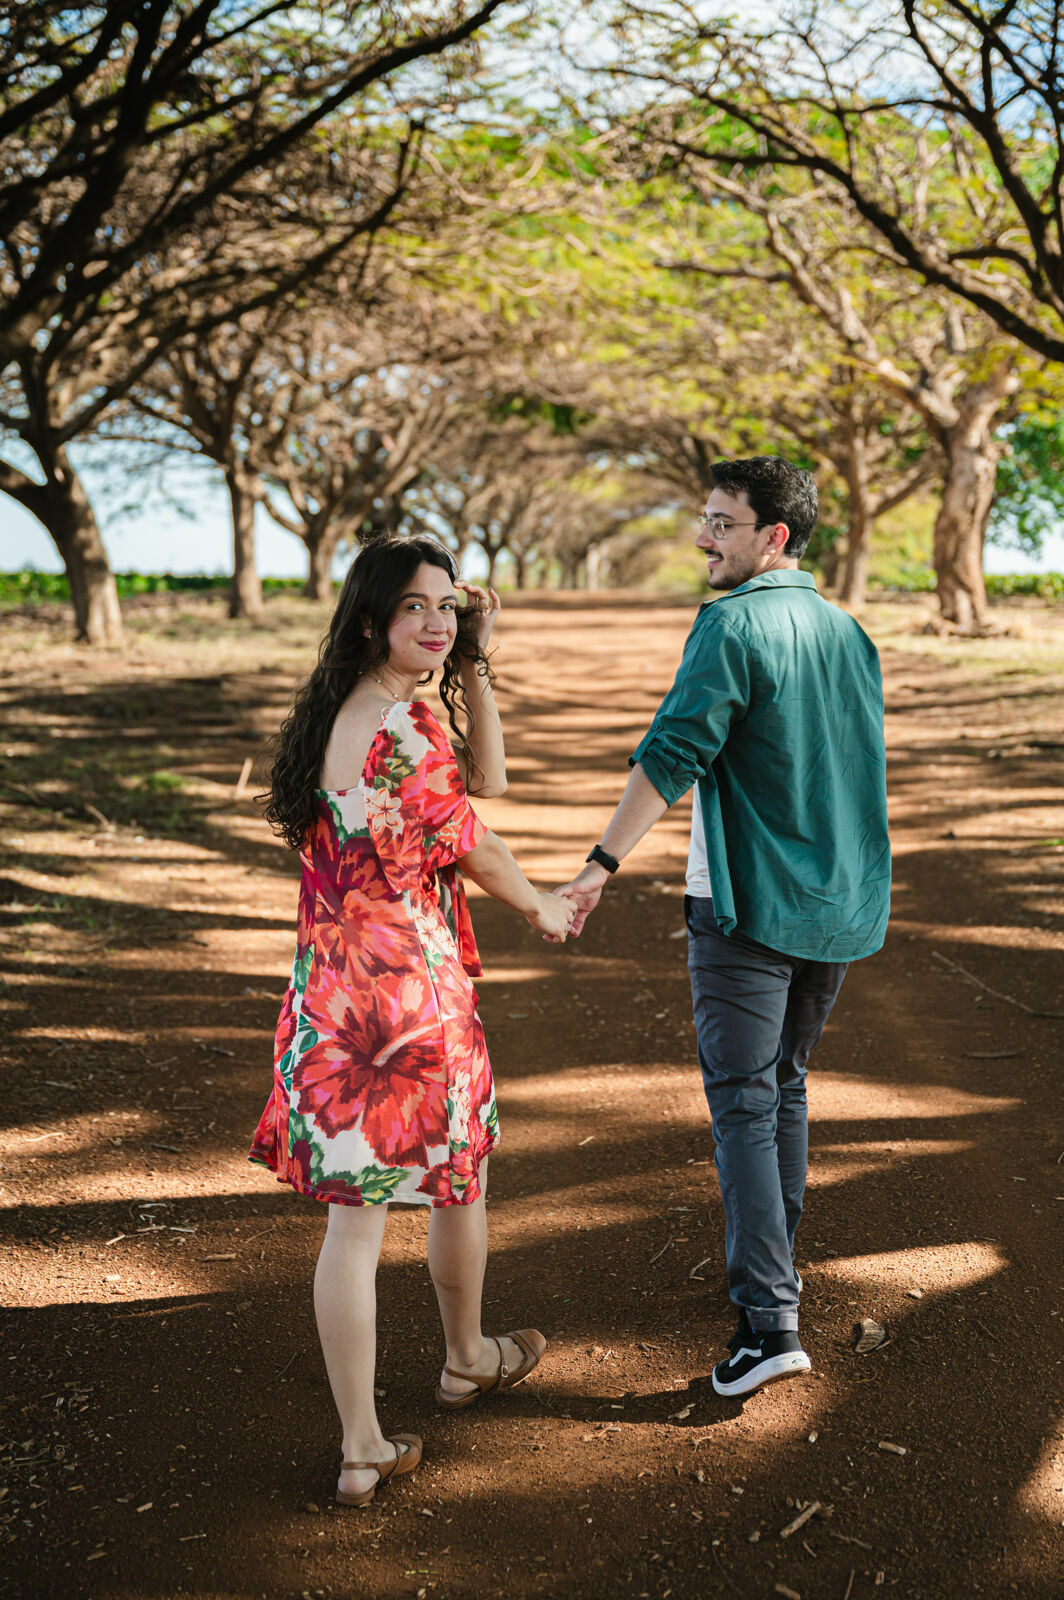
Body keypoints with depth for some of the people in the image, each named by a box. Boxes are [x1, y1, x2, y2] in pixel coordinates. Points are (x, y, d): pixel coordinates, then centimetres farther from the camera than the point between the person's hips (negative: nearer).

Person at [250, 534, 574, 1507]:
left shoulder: (339, 713, 8)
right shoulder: (405, 728, -19)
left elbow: (485, 779, 11)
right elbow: (474, 847, -8)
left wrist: (475, 662, 8)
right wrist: (544, 907, 10)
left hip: (329, 989, 7)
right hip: (414, 984, -7)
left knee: (353, 1213, 8)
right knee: (458, 1177, 19)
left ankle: (363, 1449, 16)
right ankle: (468, 1358, 44)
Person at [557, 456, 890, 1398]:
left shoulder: (735, 625, -13)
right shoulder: (849, 634, 11)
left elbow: (675, 752, -22)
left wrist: (605, 861, -22)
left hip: (746, 904, -7)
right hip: (839, 903, 7)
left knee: (744, 1103, -4)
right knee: (786, 1088, 19)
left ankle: (769, 1320, -7)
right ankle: (772, 1270, 31)